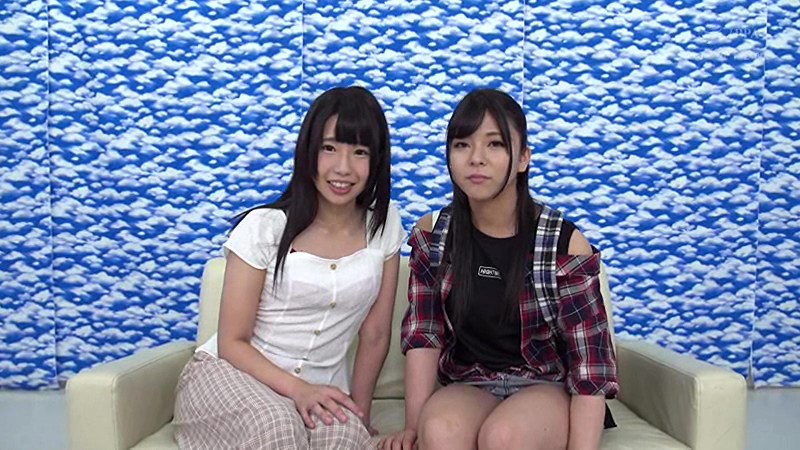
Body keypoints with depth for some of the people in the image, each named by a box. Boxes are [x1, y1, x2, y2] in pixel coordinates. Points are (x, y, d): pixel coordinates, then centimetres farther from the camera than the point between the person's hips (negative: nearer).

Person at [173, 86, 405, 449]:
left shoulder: (384, 225, -1)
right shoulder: (263, 227, -10)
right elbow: (232, 343, -8)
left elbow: (375, 334, 5)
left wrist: (358, 410, 3)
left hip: (319, 390, 2)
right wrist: (297, 390, -22)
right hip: (229, 373, -1)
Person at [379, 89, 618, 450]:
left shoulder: (565, 244, -13)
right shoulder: (432, 235, -3)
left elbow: (589, 364, -12)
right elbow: (423, 334, -2)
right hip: (470, 386, 2)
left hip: (549, 386, -1)